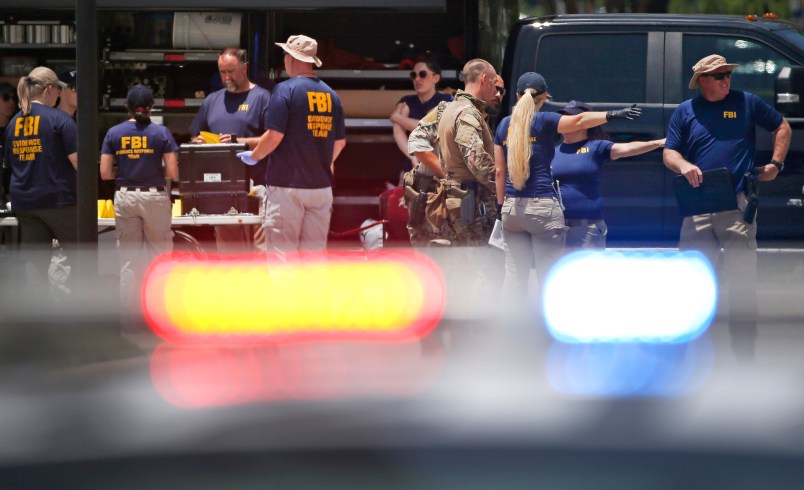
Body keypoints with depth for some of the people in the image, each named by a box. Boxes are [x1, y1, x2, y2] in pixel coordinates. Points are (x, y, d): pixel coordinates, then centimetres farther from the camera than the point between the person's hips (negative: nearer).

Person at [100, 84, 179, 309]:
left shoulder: (114, 133, 0)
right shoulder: (161, 132, -5)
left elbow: (105, 173, -1)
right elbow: (172, 172, -7)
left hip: (125, 197, 2)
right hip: (154, 196, -2)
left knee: (129, 257, 8)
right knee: (160, 250, 6)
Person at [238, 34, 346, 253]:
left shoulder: (285, 89, -8)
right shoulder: (331, 94, 9)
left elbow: (275, 136, -14)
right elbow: (340, 141, 16)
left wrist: (253, 157, 3)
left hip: (287, 185, -6)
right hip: (321, 185, 6)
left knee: (281, 251, -3)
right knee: (315, 250, 9)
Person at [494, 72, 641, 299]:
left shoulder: (504, 125, 9)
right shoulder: (543, 121, -6)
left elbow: (499, 171, 12)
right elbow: (579, 120, -20)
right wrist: (613, 115, -27)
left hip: (512, 206, 5)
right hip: (542, 205, -5)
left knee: (514, 276, 8)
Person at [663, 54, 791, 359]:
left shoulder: (746, 103, 8)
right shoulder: (685, 111, 11)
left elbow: (782, 127, 19)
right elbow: (669, 153, 10)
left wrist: (776, 164, 7)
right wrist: (683, 165, -13)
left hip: (737, 205, -2)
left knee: (742, 282, -4)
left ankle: (744, 355, 1)